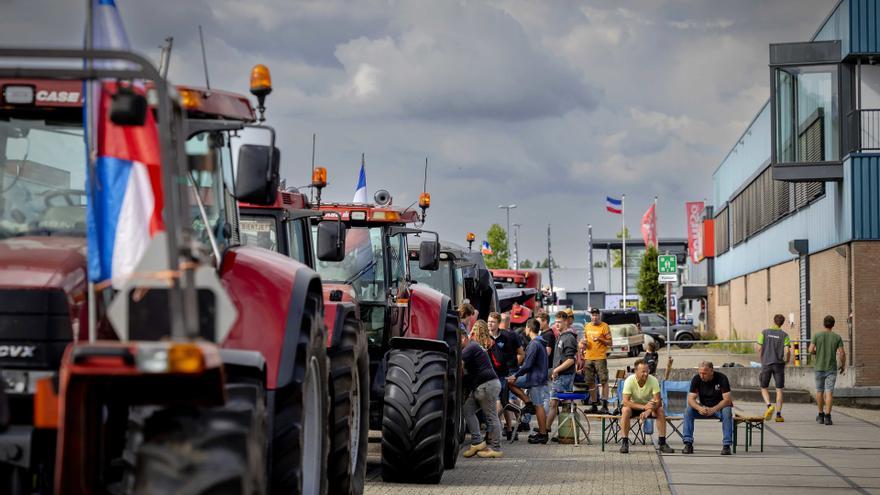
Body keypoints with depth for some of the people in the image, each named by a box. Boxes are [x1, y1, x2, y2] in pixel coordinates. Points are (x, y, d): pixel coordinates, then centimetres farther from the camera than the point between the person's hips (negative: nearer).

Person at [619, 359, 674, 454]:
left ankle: (662, 442, -16)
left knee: (660, 410, -26)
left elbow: (658, 401, -22)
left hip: (648, 405, 2)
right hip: (633, 405, -2)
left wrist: (648, 411, -42)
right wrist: (644, 407, -41)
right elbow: (625, 401, -30)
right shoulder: (630, 380, -25)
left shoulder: (653, 380, -20)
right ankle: (624, 442, -25)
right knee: (625, 410, -34)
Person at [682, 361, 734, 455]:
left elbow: (727, 400, -24)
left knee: (727, 412, -35)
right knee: (688, 411, -24)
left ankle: (727, 445, -32)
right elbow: (691, 399, -13)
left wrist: (713, 410, -39)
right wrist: (699, 408, -35)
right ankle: (688, 443, -25)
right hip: (703, 408, 3)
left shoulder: (721, 378, -18)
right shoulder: (696, 379, -9)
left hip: (719, 407, -3)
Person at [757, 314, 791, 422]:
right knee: (779, 390, 5)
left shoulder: (764, 333, 1)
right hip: (779, 364, 0)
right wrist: (786, 361, 9)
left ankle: (769, 405, -14)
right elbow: (787, 351, -10)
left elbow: (759, 348, -3)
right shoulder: (784, 335, -2)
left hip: (766, 364, 0)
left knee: (764, 388, 12)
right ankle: (778, 414, 1)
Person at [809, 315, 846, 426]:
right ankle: (827, 417, -13)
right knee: (829, 392, -4)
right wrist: (843, 365, 9)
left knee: (819, 391, 16)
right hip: (832, 368, -1)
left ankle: (821, 415, 23)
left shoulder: (817, 335, -3)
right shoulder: (837, 337, -3)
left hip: (819, 368, 1)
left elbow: (811, 350, -9)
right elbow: (842, 353, -6)